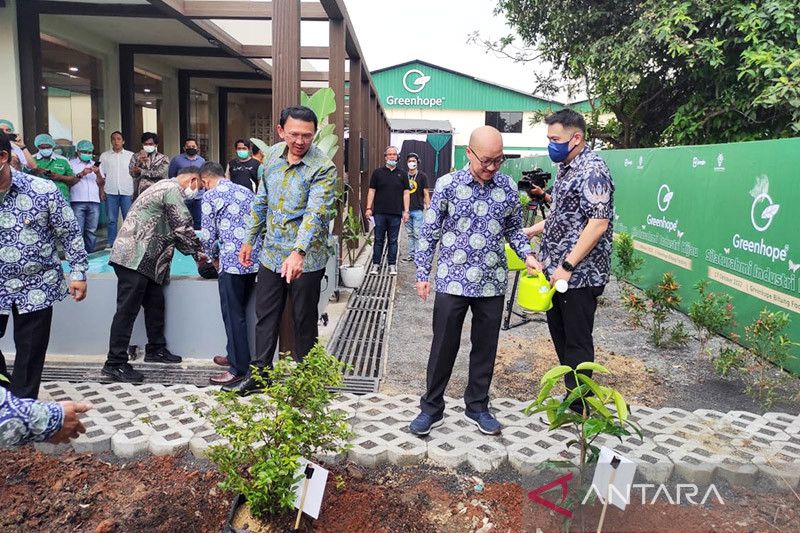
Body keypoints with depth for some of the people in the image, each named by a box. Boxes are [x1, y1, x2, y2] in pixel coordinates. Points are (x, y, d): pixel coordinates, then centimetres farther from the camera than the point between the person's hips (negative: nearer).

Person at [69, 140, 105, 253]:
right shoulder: (71, 164, 9)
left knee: (92, 231, 2)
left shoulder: (95, 165, 21)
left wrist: (98, 173, -4)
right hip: (77, 202, -3)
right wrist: (81, 174, -13)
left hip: (94, 202, 4)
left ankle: (90, 254, 6)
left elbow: (101, 184, 14)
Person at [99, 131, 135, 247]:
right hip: (110, 192, 1)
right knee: (112, 220, 3)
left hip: (127, 191, -1)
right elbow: (101, 175, 11)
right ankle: (111, 244, 8)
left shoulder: (131, 155, 11)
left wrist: (135, 191, -1)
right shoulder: (104, 156, 12)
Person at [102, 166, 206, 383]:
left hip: (144, 258, 11)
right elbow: (184, 228, -11)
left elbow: (175, 231, 25)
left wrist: (194, 252, 19)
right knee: (128, 309, -8)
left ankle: (155, 349, 28)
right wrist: (198, 252, 3)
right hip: (134, 256, -11)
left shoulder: (166, 187, 23)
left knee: (155, 303, 16)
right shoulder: (173, 189, -10)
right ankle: (115, 363, -4)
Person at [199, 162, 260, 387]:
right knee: (239, 311, 19)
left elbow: (208, 235, -1)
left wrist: (214, 257, 16)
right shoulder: (246, 191, 18)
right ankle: (235, 355, 30)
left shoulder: (211, 195, -1)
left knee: (233, 315, 1)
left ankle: (238, 369, 6)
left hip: (232, 261, -7)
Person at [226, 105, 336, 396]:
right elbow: (261, 201, 12)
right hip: (271, 253, 5)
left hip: (305, 259, -5)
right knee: (265, 316, 15)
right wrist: (250, 240, 14)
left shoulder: (323, 168, -17)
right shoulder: (272, 155, 2)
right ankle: (259, 374, 31)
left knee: (304, 322, 9)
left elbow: (315, 213, -30)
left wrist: (298, 253, -43)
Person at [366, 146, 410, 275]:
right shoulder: (378, 172, 6)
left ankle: (392, 265, 14)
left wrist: (406, 211, 0)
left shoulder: (402, 174, 9)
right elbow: (371, 191, 6)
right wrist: (369, 208, -1)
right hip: (379, 212, 0)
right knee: (378, 240, 4)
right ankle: (376, 264, 12)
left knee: (393, 241, 6)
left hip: (396, 213, 1)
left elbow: (406, 193, 7)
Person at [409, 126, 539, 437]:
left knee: (485, 348, 12)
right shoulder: (447, 185, -6)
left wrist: (527, 255, -3)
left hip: (492, 284, 3)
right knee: (443, 347, 6)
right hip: (452, 282, -2)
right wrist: (422, 274, -2)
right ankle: (431, 409, 21)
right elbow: (429, 233, -1)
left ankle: (477, 406, 30)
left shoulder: (508, 187, 2)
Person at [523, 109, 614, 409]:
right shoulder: (566, 168, 13)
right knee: (559, 334, 17)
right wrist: (533, 230, 17)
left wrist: (568, 266, -25)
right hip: (557, 271, 10)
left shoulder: (592, 171, -17)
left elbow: (598, 223, -24)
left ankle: (579, 407, 17)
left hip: (579, 274, -10)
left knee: (577, 341, 2)